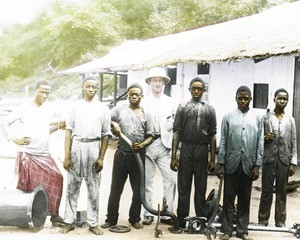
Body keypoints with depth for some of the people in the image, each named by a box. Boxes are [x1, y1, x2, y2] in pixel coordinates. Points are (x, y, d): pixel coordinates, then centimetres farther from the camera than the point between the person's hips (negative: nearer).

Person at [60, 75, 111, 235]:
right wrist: (67, 156, -2)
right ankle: (69, 222, 12)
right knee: (72, 186, 4)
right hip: (76, 147, 0)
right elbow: (69, 132, 4)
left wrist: (101, 158, -3)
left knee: (93, 188, 5)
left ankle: (93, 223, 14)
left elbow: (106, 135, 4)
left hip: (94, 147, 0)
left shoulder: (103, 108, 5)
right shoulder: (75, 107, 6)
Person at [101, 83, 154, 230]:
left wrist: (142, 145, -13)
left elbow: (150, 136, 5)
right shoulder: (120, 109, 7)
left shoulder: (146, 115, 8)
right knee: (116, 188, 4)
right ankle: (111, 219, 15)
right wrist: (114, 124, -14)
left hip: (138, 155, 1)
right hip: (121, 154, -1)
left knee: (138, 189, 7)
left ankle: (135, 219, 21)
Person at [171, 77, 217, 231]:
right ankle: (182, 220, 12)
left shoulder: (209, 110, 8)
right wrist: (173, 156, -5)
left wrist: (212, 159, 3)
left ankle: (201, 220, 17)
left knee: (201, 188, 8)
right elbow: (176, 133, 1)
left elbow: (212, 136, 7)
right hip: (186, 150, -1)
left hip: (202, 151, 1)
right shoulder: (182, 108, 5)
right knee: (183, 187, 4)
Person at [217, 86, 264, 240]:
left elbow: (260, 143, 4)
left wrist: (257, 166, -2)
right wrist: (220, 164, -2)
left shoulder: (257, 118, 5)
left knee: (244, 199, 8)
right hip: (231, 164, -1)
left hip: (248, 165, 1)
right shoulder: (228, 117, 2)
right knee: (229, 198, 4)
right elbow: (223, 142, 2)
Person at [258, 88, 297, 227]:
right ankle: (263, 220, 11)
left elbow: (294, 143, 6)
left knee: (281, 191, 7)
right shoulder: (265, 117, 3)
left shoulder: (290, 120, 8)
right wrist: (266, 138, -16)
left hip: (284, 160, 2)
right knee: (266, 190, 3)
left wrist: (293, 163, 1)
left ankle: (280, 221, 15)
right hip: (269, 158, -2)